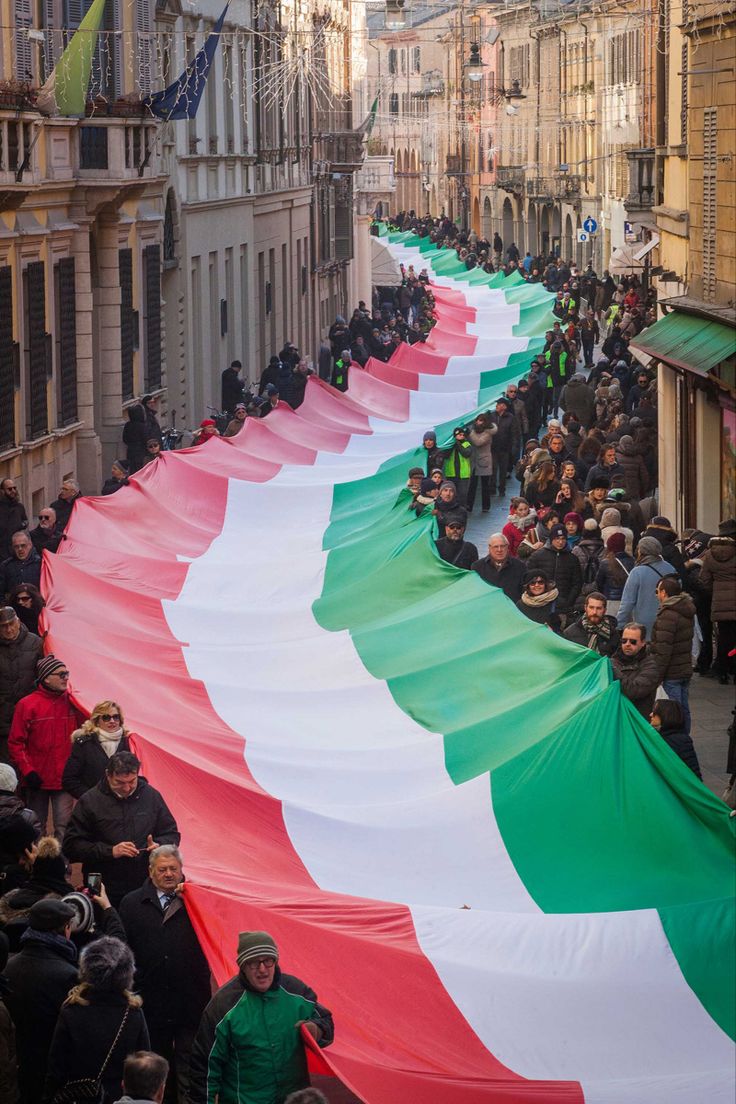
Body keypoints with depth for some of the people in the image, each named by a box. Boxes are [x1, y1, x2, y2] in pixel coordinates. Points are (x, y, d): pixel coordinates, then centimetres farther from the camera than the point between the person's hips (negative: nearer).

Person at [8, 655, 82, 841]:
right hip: (37, 780, -1)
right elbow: (16, 742, -4)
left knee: (64, 826, -7)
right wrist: (28, 770, -11)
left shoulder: (71, 703, 3)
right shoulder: (27, 705, -4)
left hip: (65, 778, 1)